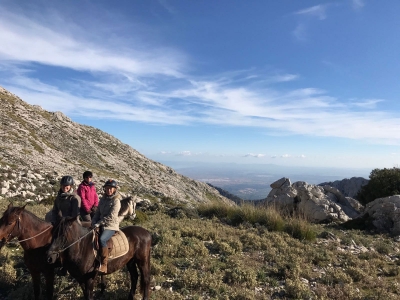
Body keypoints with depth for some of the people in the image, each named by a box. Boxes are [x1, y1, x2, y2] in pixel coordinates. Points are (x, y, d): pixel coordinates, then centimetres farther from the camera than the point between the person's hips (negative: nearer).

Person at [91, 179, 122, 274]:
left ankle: (104, 265, -22)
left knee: (102, 239, -31)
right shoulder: (103, 199, 12)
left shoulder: (116, 200, -9)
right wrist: (93, 222, -3)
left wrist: (99, 223, -17)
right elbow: (98, 212, 14)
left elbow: (111, 216, -16)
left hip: (111, 225, -7)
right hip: (100, 224, 7)